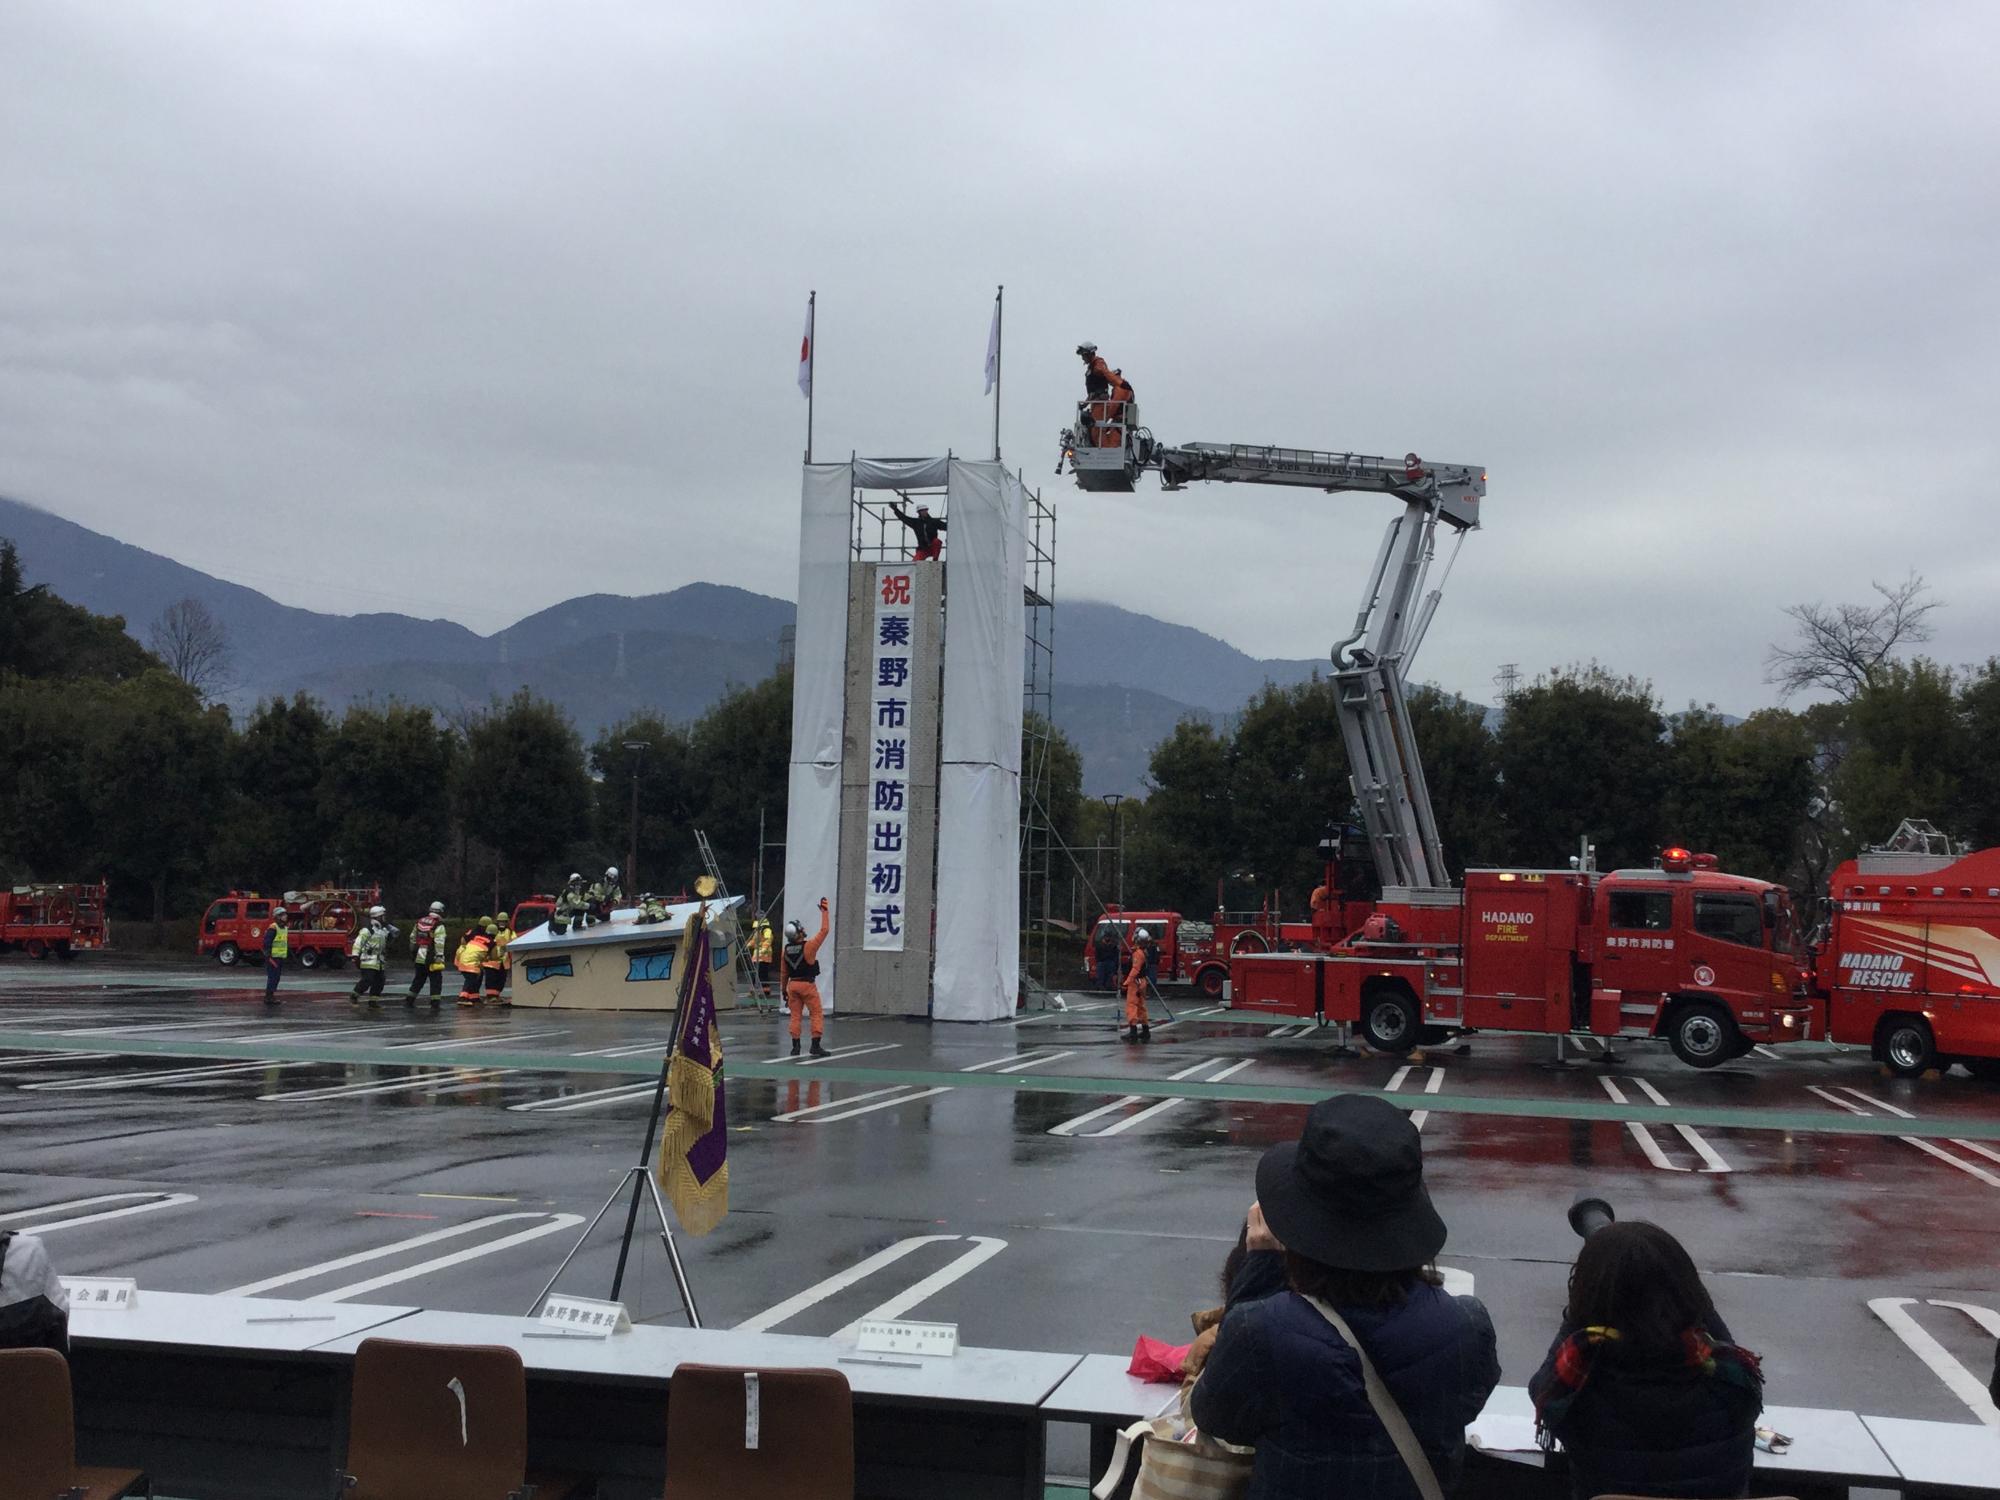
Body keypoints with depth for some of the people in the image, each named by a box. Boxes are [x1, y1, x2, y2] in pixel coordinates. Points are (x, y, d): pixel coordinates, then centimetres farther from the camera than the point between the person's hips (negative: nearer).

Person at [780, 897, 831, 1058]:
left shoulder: (785, 950, 2)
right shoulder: (809, 946, -14)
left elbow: (783, 972, 9)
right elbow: (824, 930, -9)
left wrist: (784, 989, 19)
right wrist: (825, 911, -1)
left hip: (792, 984, 5)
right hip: (807, 984, -5)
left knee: (795, 1015, 11)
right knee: (817, 1014, 2)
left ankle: (795, 1046, 10)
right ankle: (816, 1045, -4)